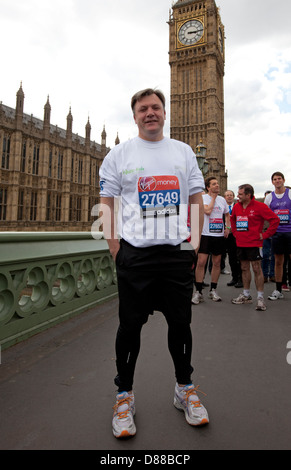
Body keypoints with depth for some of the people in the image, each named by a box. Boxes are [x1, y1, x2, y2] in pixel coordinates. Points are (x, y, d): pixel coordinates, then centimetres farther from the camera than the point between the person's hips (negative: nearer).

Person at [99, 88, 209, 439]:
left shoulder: (183, 152, 13)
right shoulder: (119, 154, 6)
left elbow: (196, 201, 12)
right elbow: (106, 205, 2)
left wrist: (195, 242, 2)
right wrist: (116, 250, -7)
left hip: (178, 253, 3)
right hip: (134, 254, -2)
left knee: (180, 323, 12)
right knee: (130, 325, 6)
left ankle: (184, 389, 33)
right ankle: (124, 395, 27)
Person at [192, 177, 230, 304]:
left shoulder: (222, 199, 13)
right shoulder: (203, 198, -2)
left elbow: (227, 215, 25)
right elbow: (207, 211, -20)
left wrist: (227, 228, 12)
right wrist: (213, 198, -7)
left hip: (219, 235, 5)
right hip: (205, 234, -5)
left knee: (217, 263, 8)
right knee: (201, 262, -8)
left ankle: (213, 290, 21)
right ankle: (198, 292, 2)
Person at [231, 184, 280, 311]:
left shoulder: (259, 206, -10)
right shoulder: (237, 206, 8)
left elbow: (275, 219, -11)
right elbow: (232, 219, 27)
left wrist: (265, 235, -12)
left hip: (254, 243, -6)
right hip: (240, 243, 6)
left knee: (257, 269, -3)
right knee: (244, 268, 12)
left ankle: (260, 298, 6)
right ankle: (246, 295, 24)